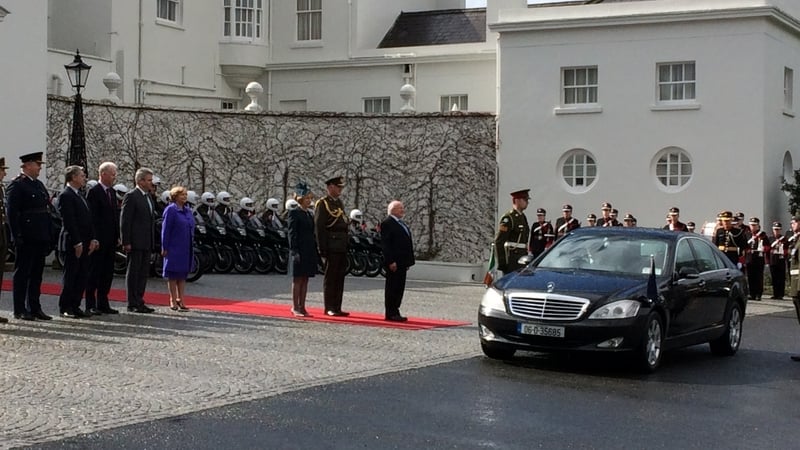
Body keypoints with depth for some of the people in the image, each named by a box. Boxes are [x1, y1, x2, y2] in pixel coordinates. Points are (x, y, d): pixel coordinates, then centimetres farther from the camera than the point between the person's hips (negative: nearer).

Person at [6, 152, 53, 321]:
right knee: (22, 275, -1)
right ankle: (20, 310, 3)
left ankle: (34, 308, 17)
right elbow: (12, 212, -13)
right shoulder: (17, 185, -8)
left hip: (40, 238, 8)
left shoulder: (40, 185, 17)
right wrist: (18, 237, -18)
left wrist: (50, 237, 13)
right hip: (26, 239, -8)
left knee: (36, 275, 11)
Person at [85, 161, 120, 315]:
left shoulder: (112, 192, 14)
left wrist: (117, 236, 11)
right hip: (98, 240, -8)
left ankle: (103, 304, 16)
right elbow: (92, 217, -14)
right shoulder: (94, 192, -10)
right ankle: (90, 305, 2)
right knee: (94, 272, -2)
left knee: (107, 273, 10)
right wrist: (94, 239, -18)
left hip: (111, 240, 8)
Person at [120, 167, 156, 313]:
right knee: (133, 273, -2)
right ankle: (132, 304, 2)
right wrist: (126, 242, -18)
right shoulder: (131, 196, -10)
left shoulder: (147, 196, 16)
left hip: (146, 243, 8)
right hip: (135, 242, -8)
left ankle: (139, 302, 17)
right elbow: (124, 221, -14)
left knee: (143, 273, 11)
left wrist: (152, 242, 16)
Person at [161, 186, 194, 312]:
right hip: (174, 248, -7)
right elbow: (165, 229, -11)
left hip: (186, 249, 7)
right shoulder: (171, 210, -8)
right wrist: (165, 248, -14)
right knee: (173, 274, 1)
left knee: (183, 274, 10)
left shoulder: (188, 210, 13)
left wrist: (191, 244, 12)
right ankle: (173, 300, 7)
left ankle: (180, 300, 17)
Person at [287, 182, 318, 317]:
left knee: (305, 280, 8)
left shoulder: (309, 215, 16)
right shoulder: (294, 213, -6)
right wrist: (294, 251, -17)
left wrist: (315, 253, 14)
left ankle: (302, 307, 11)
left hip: (309, 252, 7)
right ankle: (295, 308, 3)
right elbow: (292, 233, -11)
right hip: (300, 250, -7)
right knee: (297, 279, -2)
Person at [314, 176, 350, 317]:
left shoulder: (339, 203, 18)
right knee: (330, 278, -3)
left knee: (340, 278, 9)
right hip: (331, 247, -8)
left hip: (342, 247, 8)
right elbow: (319, 227, -13)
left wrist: (346, 245, 17)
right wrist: (322, 248, -17)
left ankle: (337, 307, 14)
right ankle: (329, 308, 2)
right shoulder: (323, 203, -8)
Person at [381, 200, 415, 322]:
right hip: (394, 263, -9)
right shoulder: (387, 223, -9)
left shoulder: (402, 224, 20)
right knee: (392, 288, -5)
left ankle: (395, 312, 13)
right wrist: (391, 261, -20)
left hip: (402, 262, 9)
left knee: (399, 288, 9)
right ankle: (391, 314, -2)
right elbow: (385, 244, -15)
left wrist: (408, 261, 15)